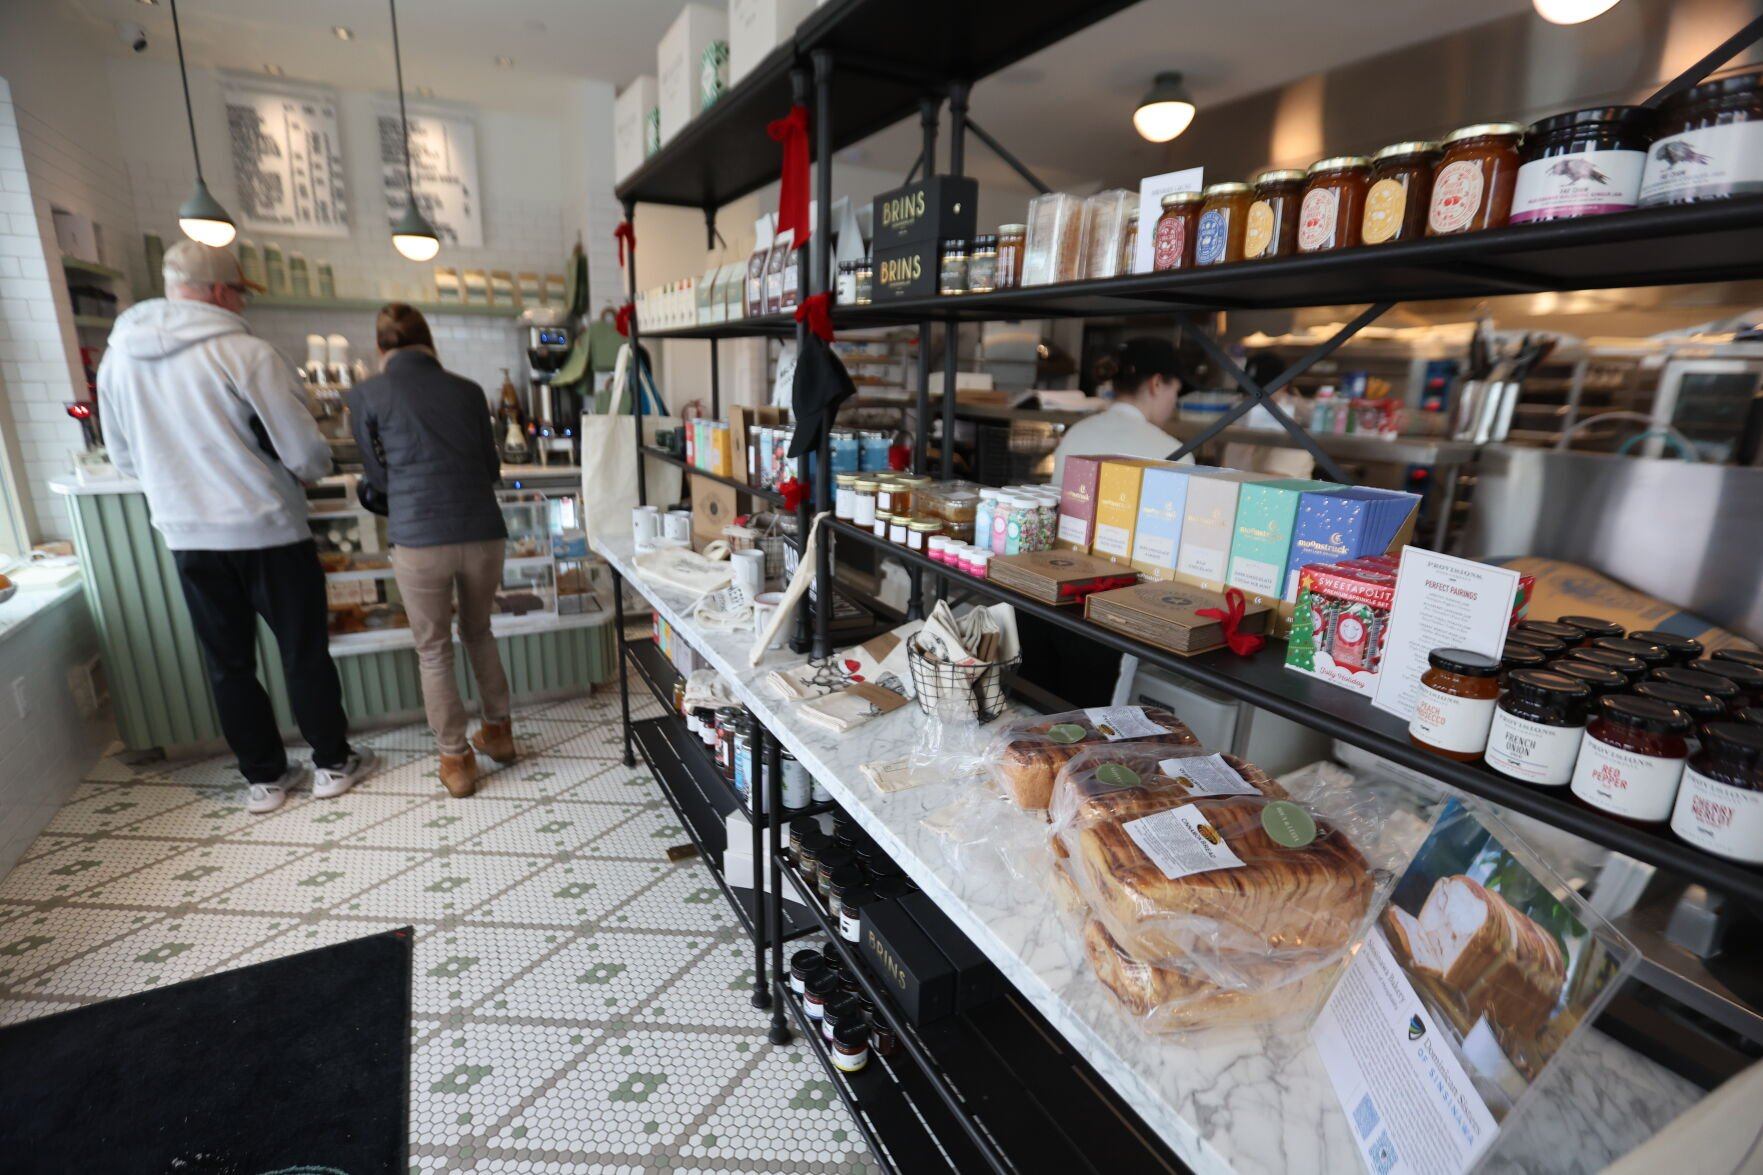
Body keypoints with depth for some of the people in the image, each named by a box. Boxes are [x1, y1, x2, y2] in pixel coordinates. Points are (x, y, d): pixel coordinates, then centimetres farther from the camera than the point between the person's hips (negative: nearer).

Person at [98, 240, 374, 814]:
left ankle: (263, 778, 24)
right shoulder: (247, 354, -15)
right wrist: (319, 460, 7)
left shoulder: (116, 358, 3)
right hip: (268, 532, -5)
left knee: (228, 662, 14)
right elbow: (308, 455, -15)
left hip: (186, 536, 5)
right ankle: (331, 763, 21)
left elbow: (125, 459, 13)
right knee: (304, 652, 9)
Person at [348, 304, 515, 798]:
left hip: (419, 540, -3)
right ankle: (499, 731, 34)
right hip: (483, 532, 3)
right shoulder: (467, 390, 8)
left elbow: (379, 477, 9)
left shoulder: (366, 395, 1)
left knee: (434, 653, 14)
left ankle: (456, 761, 22)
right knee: (478, 633, 25)